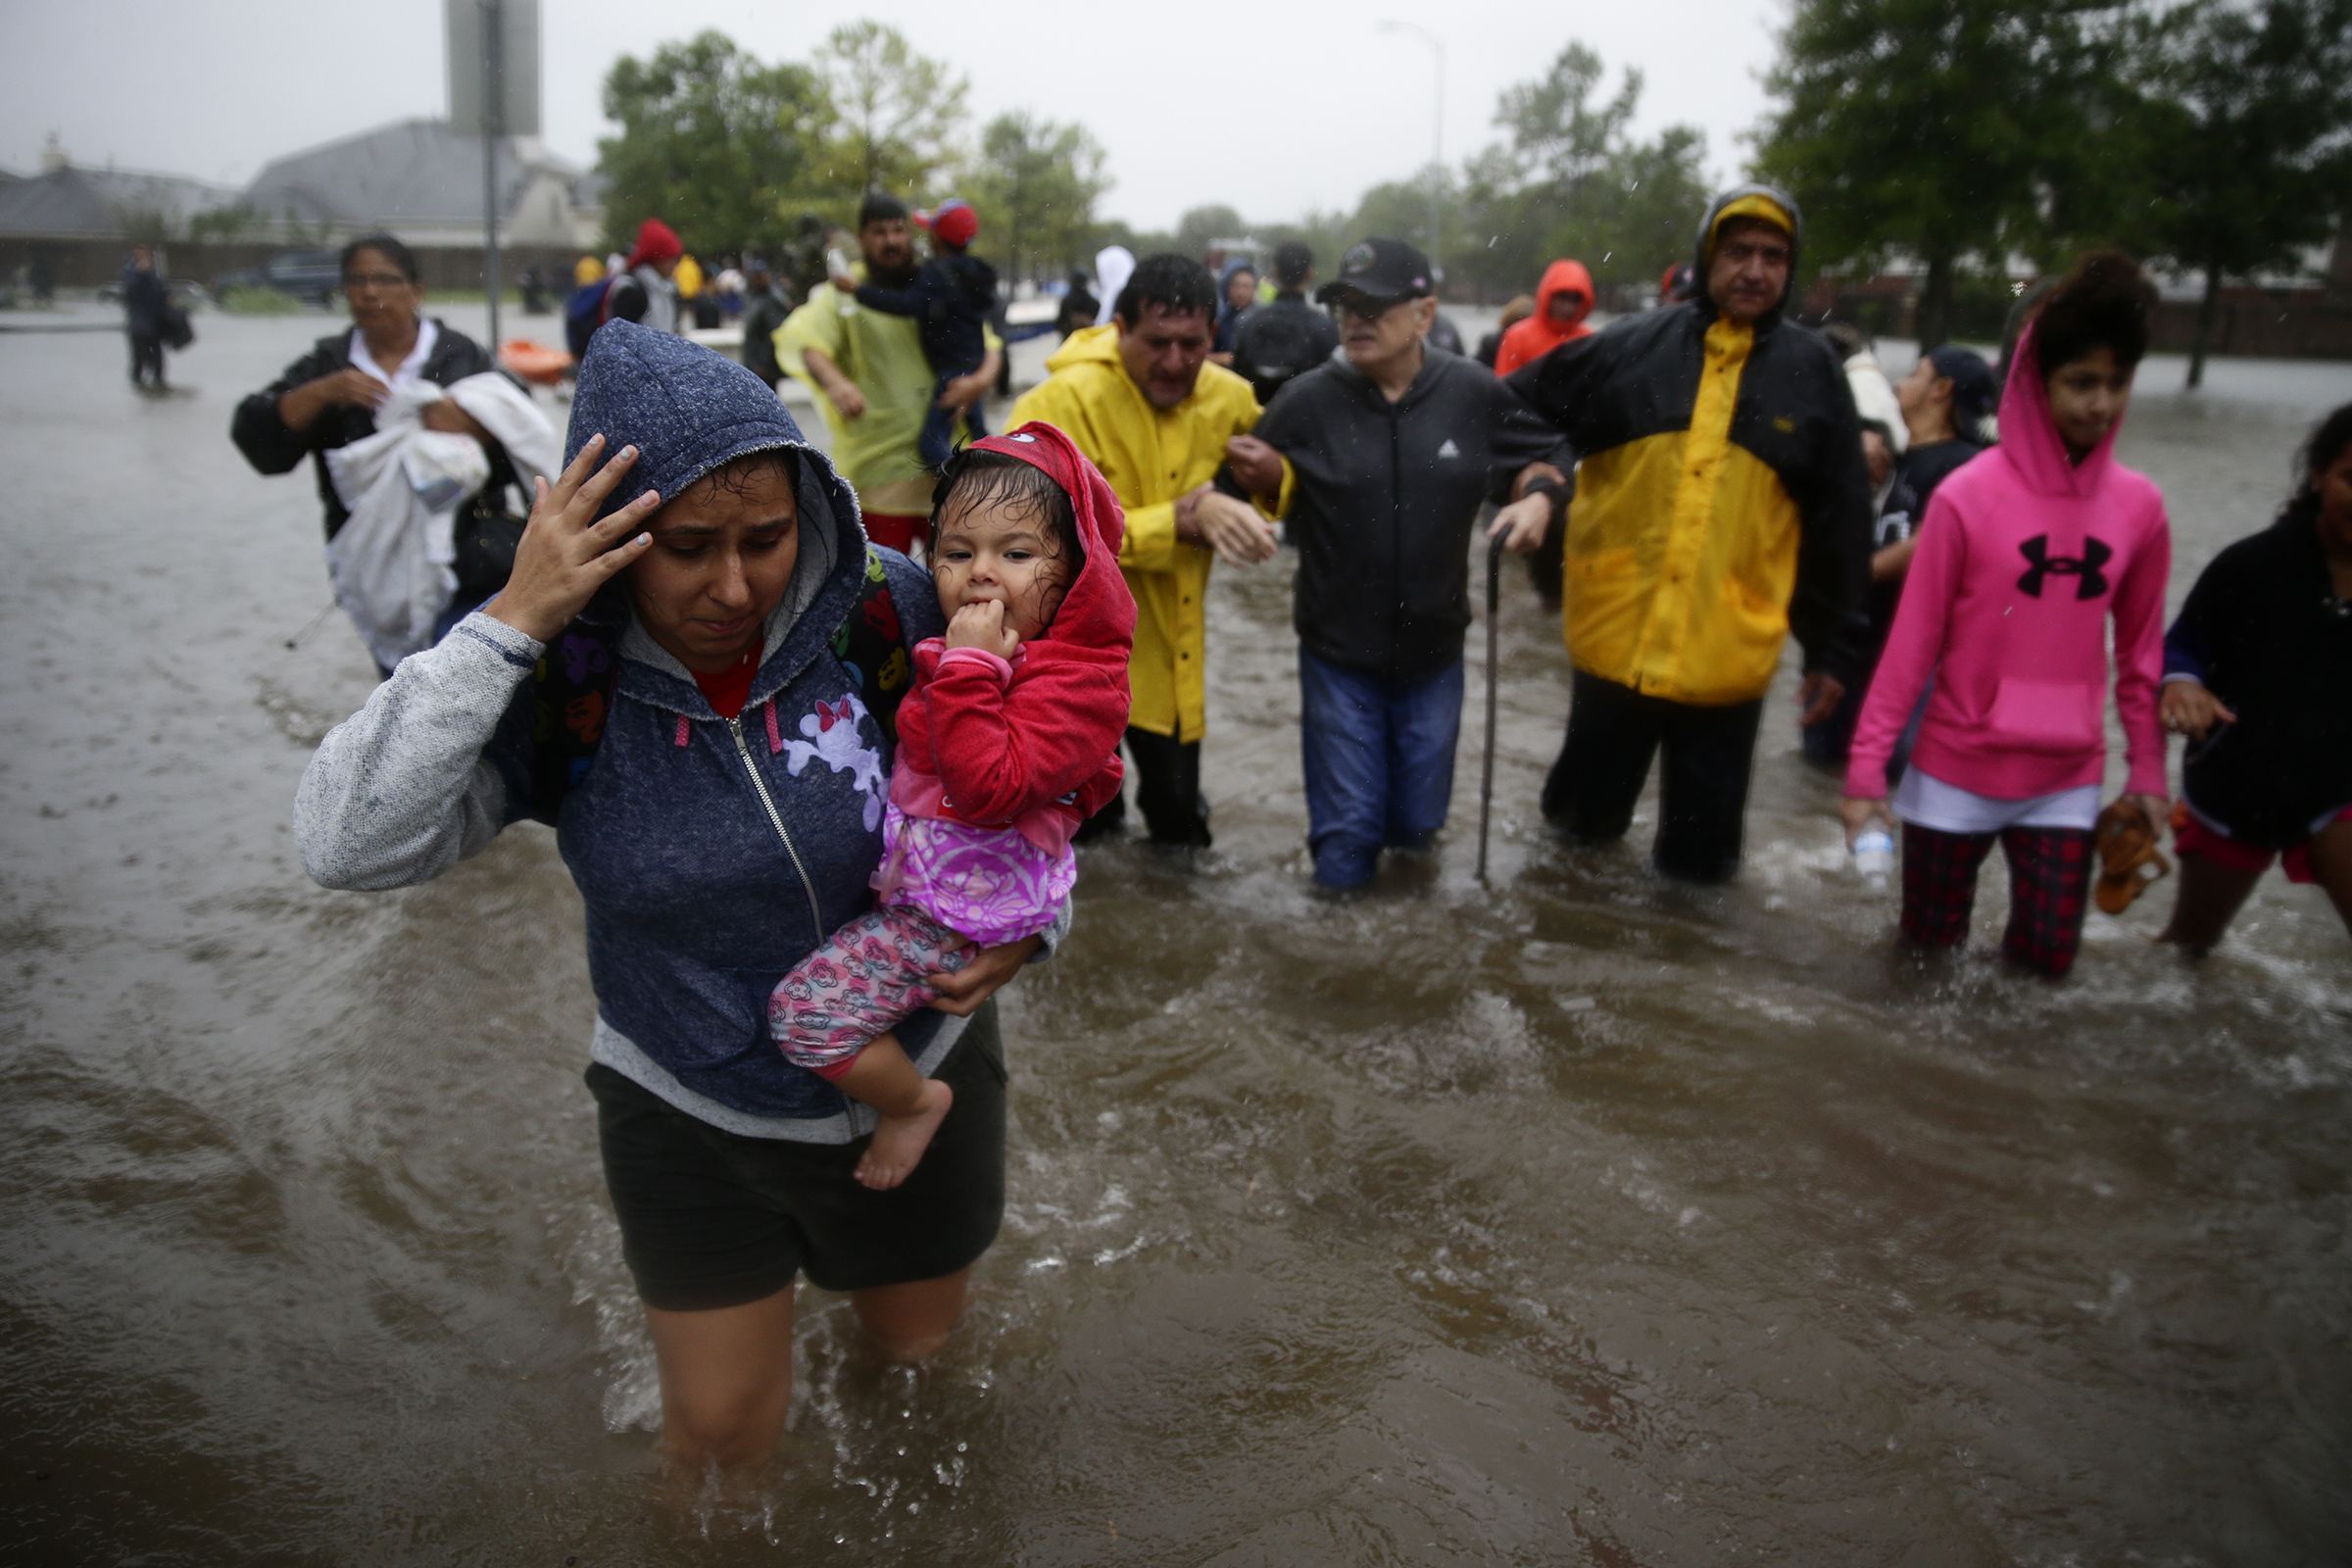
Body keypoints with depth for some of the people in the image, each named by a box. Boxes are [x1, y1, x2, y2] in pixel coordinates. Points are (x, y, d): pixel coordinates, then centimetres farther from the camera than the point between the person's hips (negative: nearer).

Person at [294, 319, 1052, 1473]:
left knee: (915, 1346, 25)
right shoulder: (560, 684, -21)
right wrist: (508, 624, -35)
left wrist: (1025, 917, -20)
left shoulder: (887, 613, -21)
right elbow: (348, 845, -31)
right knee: (721, 1438, 13)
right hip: (689, 1113, -1)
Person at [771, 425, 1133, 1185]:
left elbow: (989, 788, -32)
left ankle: (916, 1101, 15)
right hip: (909, 870, 10)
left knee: (805, 1011, -13)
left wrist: (970, 668, -31)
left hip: (956, 907, -10)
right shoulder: (990, 644, 8)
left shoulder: (1076, 680, -21)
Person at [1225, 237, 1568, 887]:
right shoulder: (1309, 400, -11)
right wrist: (1267, 475, -23)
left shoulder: (1474, 394, -7)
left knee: (1418, 821, 16)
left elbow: (1539, 456, 7)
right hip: (1338, 653, -2)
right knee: (1347, 829, 5)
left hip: (1433, 650, 2)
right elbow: (1275, 496, -1)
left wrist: (1538, 494, -13)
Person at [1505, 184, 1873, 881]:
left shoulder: (1813, 371, 3)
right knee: (1589, 809, 16)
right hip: (1614, 640, 0)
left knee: (1700, 848, 10)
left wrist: (1834, 649, 6)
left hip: (1728, 657, 0)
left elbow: (1840, 524, 6)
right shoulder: (1630, 347, 1)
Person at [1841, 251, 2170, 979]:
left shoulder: (2141, 507, -1)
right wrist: (1866, 769, -12)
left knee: (2046, 962, 4)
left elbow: (2141, 652, 7)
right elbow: (1911, 643, -11)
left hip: (2066, 781, 3)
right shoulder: (1966, 496, -12)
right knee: (1928, 952, 11)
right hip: (1955, 772, -2)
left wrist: (2148, 772, 8)